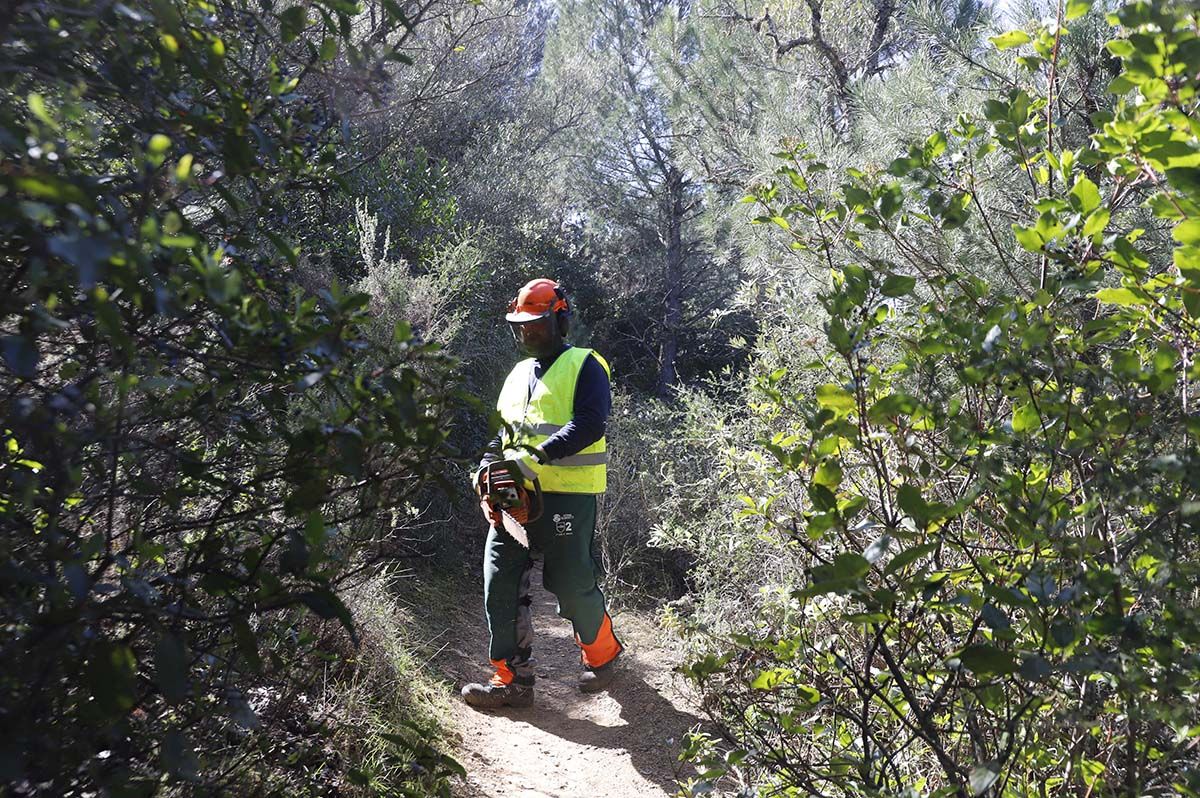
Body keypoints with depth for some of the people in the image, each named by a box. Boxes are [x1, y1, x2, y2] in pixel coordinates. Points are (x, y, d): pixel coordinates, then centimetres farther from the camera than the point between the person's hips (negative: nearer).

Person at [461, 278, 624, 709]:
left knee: (572, 584, 1)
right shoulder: (518, 374, 21)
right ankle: (512, 678, 8)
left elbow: (589, 424, -17)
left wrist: (538, 455, -25)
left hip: (567, 496, -7)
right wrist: (487, 468, 4)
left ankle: (602, 654, 28)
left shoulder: (584, 366, -2)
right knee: (500, 584, 0)